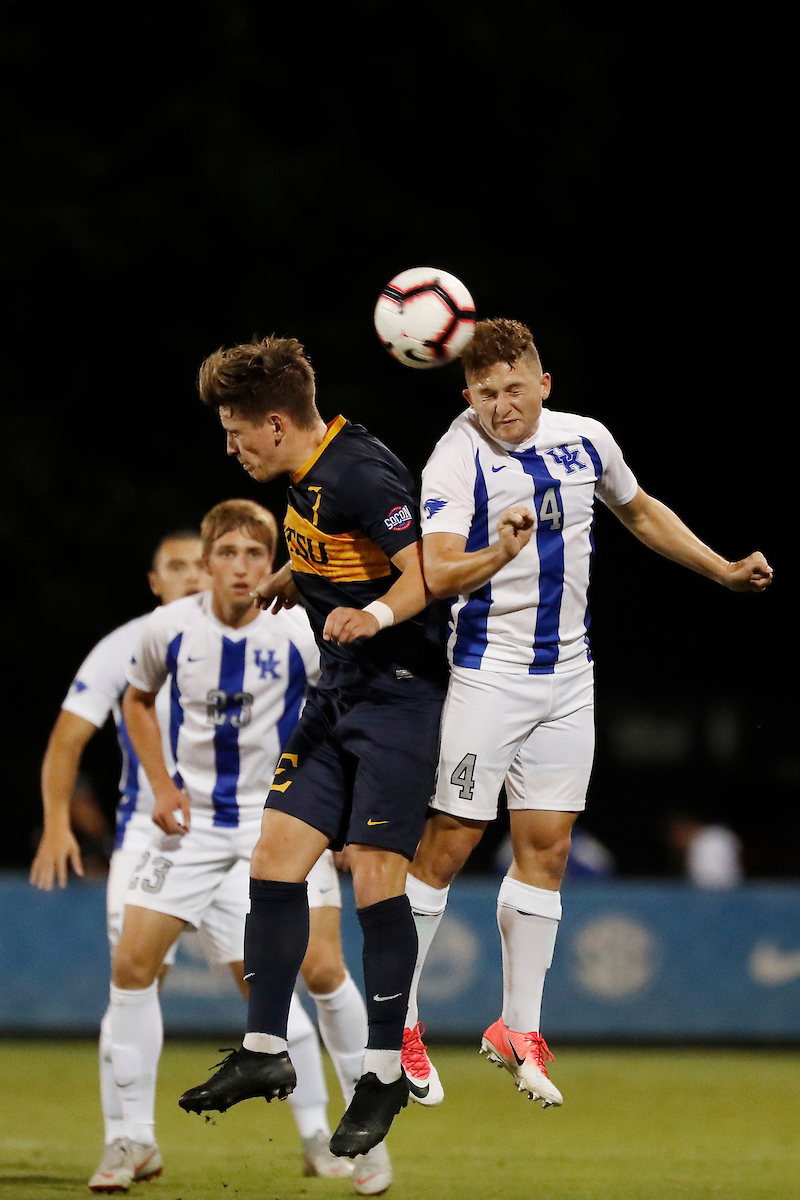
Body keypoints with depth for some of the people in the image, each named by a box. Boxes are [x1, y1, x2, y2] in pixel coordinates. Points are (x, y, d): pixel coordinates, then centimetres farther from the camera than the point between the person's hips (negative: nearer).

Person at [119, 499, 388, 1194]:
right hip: (195, 819, 3)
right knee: (133, 961, -7)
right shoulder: (170, 628, -6)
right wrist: (163, 787, 2)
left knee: (322, 967, -14)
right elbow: (138, 702, 14)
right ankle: (135, 1137, 4)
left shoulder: (300, 633, -12)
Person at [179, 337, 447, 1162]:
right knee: (274, 859, 3)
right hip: (339, 693, 9)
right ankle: (264, 1053, 10)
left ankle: (384, 1073, 0)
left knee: (374, 878, -10)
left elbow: (426, 570, -26)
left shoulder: (360, 475, -19)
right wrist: (279, 585, 30)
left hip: (397, 694, -9)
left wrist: (376, 614, -40)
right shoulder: (307, 477, 10)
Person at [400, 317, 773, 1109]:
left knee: (545, 847, 5)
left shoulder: (585, 441, 3)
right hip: (488, 675, -5)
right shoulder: (457, 459, -15)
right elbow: (438, 572, -28)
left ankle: (519, 1029, 12)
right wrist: (499, 553, -46)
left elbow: (638, 510, 23)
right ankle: (398, 1021, 4)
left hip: (568, 672, 5)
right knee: (449, 841, -6)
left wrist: (723, 570, 25)